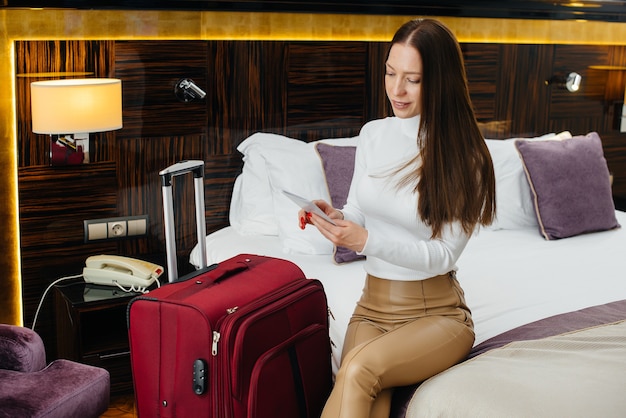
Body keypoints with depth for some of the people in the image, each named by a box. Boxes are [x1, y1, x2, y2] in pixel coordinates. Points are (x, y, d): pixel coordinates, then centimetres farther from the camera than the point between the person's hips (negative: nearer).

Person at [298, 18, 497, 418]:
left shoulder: (464, 158, -11)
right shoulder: (373, 134, 4)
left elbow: (443, 255, -13)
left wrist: (367, 241, -26)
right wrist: (336, 218, -11)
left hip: (436, 313, -3)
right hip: (372, 307, 3)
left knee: (358, 370, -33)